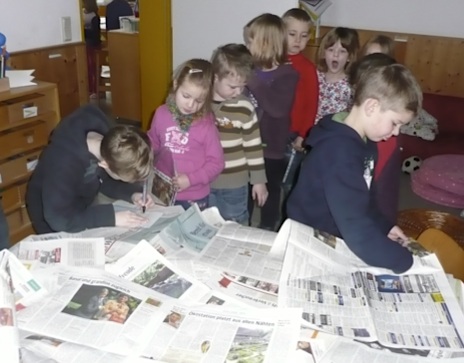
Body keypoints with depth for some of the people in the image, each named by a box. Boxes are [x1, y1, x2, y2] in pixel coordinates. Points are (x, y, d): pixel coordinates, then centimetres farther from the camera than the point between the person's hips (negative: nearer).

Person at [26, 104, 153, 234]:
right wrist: (111, 217, -36)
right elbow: (60, 219, -38)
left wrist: (132, 193, -18)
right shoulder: (64, 161, -39)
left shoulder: (108, 143, -20)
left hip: (80, 210, 6)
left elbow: (106, 181, -3)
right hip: (53, 224, -5)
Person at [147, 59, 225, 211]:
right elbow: (152, 145, 10)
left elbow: (216, 163, -11)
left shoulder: (206, 125, -15)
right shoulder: (161, 114, -5)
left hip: (194, 198, -3)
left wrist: (191, 179, -20)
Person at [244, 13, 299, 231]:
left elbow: (279, 108, -31)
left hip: (272, 148, -4)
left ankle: (266, 232, 36)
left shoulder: (287, 74, -14)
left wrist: (254, 83, -30)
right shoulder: (253, 67, -1)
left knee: (270, 193, 16)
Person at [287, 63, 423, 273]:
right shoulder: (339, 151, -28)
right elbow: (356, 228, -33)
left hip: (334, 241, 8)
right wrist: (406, 262, -27)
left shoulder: (362, 142, 3)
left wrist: (384, 226, 5)